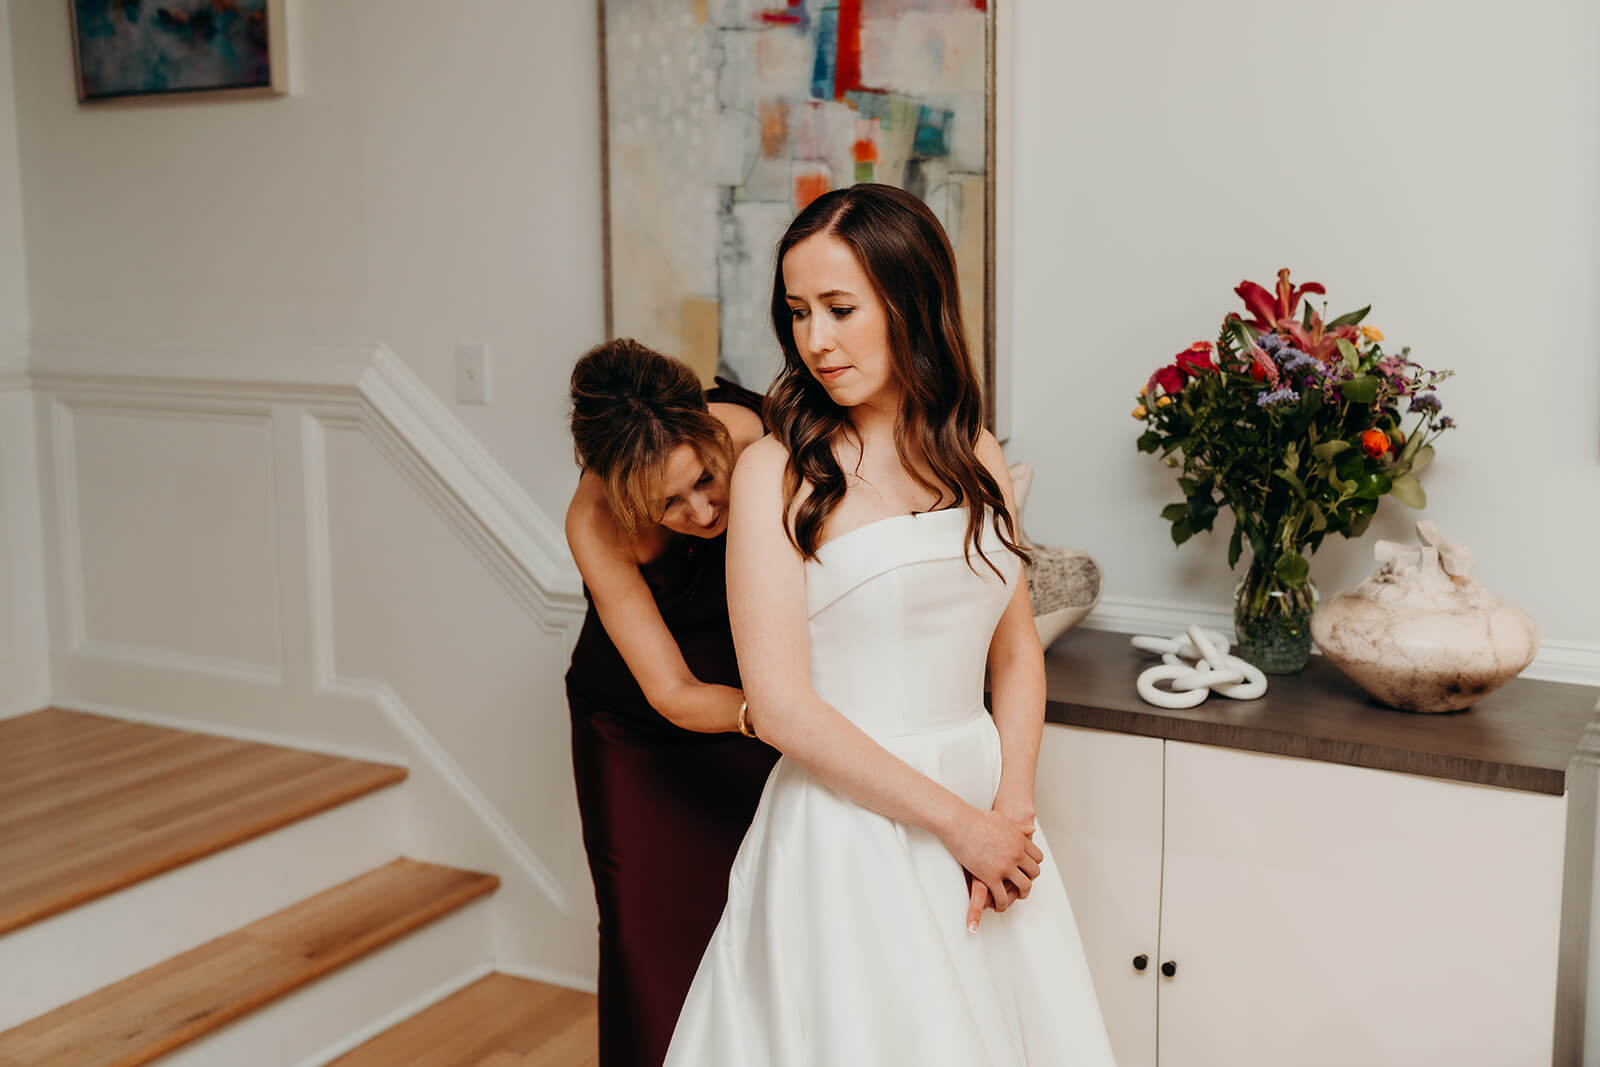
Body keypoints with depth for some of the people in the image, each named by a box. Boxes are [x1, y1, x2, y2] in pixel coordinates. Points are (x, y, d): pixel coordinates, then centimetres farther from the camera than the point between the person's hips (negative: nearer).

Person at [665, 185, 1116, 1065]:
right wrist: (959, 823, -13)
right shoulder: (778, 471, -10)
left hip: (983, 806, 5)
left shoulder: (974, 457, 6)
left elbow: (1017, 650, 10)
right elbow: (781, 706, -15)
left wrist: (1011, 809, -5)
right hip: (849, 821, -5)